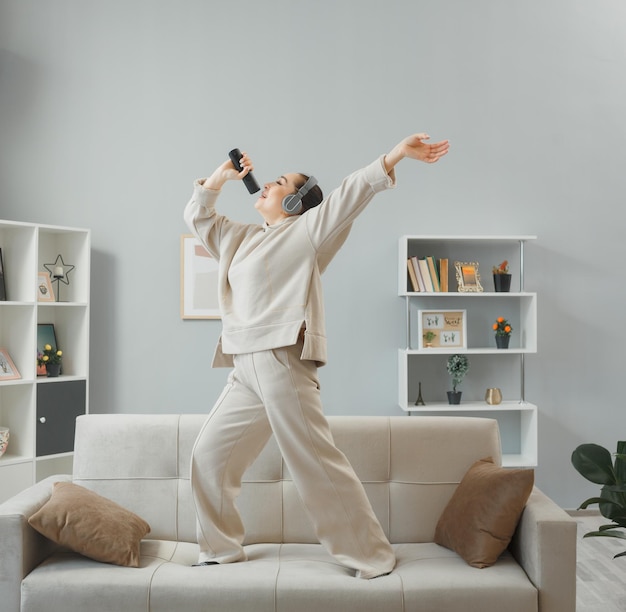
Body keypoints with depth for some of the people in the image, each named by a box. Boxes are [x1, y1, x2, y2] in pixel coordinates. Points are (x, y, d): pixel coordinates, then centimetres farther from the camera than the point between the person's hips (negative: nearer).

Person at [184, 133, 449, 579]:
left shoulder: (307, 231, 5)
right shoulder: (241, 238, 26)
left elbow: (352, 193, -4)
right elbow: (197, 216, 34)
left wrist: (397, 154, -13)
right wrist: (220, 177, 23)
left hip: (283, 362, -8)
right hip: (245, 371, 8)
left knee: (317, 463, -7)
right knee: (209, 457, 10)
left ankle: (373, 556, 5)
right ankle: (221, 550, 25)